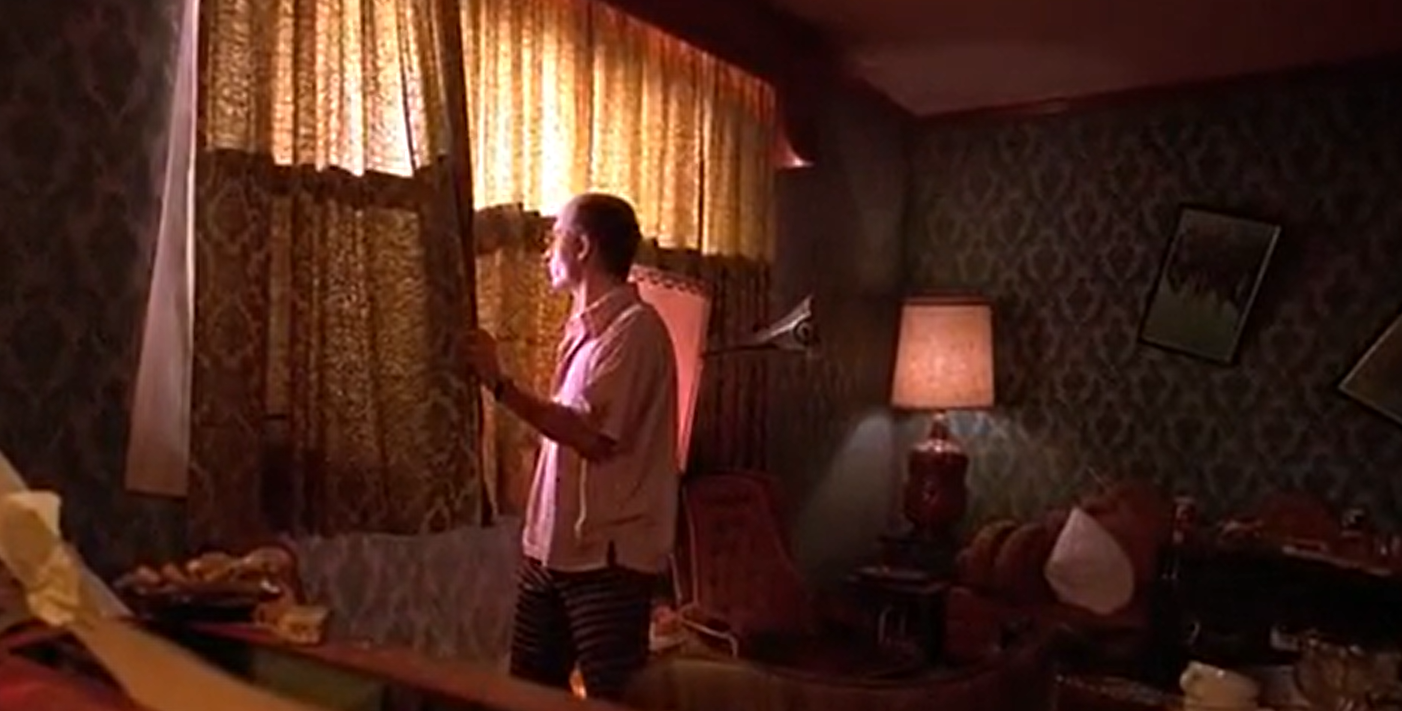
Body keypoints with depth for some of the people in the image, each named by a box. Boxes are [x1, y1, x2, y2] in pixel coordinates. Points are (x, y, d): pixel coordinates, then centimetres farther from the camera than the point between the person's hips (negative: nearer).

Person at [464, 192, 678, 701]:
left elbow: (594, 437, -23)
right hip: (554, 545, 9)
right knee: (530, 688, 17)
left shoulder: (635, 327, -15)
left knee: (616, 700, 1)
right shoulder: (584, 326, 14)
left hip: (608, 555, -9)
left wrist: (498, 383, -21)